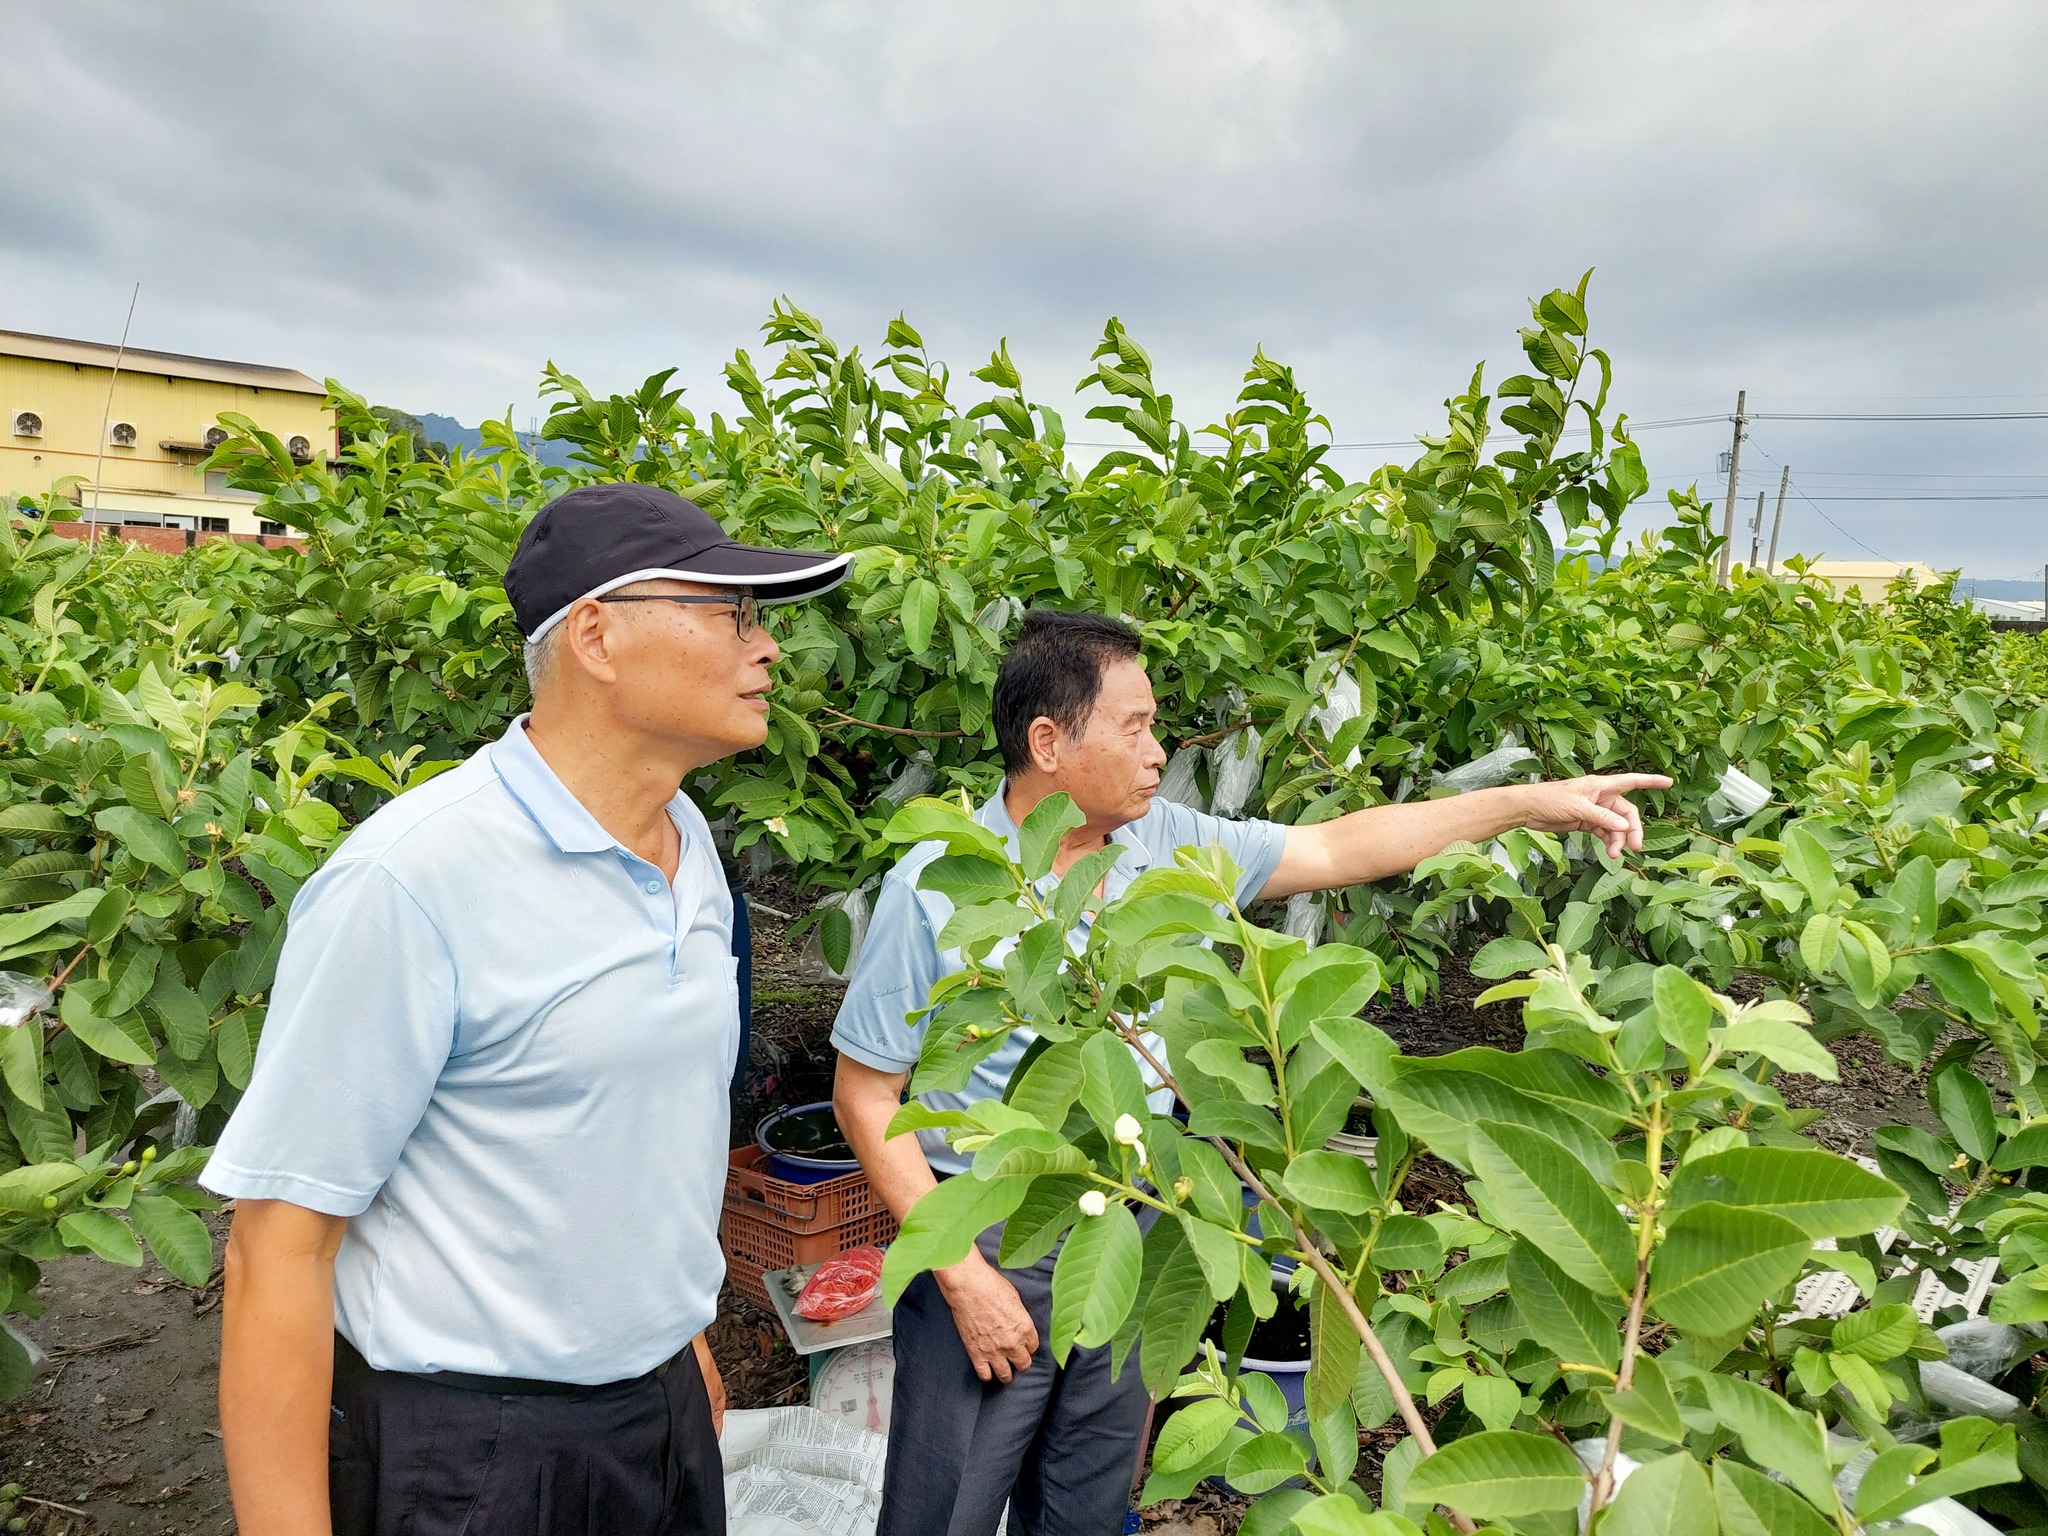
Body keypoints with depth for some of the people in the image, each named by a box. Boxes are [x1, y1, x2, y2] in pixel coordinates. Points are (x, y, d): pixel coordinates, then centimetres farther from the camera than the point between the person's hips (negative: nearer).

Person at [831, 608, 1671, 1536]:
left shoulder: (1170, 844, -4)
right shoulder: (934, 890, -17)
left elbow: (1336, 849, 4)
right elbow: (864, 1097, -12)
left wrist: (1536, 803, 2)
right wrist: (964, 1278, -16)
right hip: (988, 1246, -4)